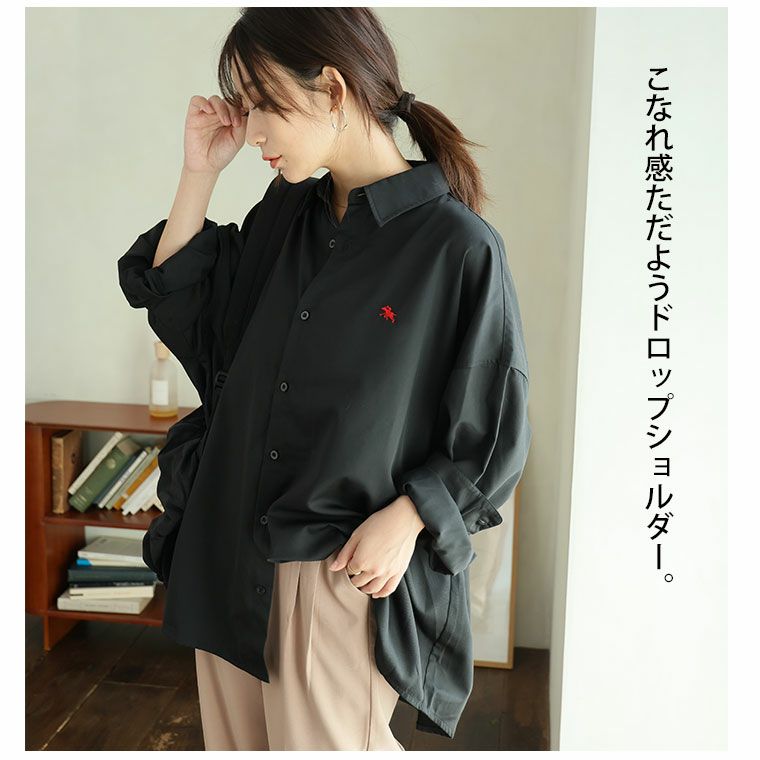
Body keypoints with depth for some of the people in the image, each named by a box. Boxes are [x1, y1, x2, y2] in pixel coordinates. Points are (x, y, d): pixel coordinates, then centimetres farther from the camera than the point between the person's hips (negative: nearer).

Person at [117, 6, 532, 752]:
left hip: (347, 568, -6)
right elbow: (181, 318, 9)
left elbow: (493, 434, -9)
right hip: (229, 547, 7)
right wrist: (199, 172, 3)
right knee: (236, 741, 22)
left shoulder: (457, 244, -14)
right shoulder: (281, 217, 5)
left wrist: (403, 521, -18)